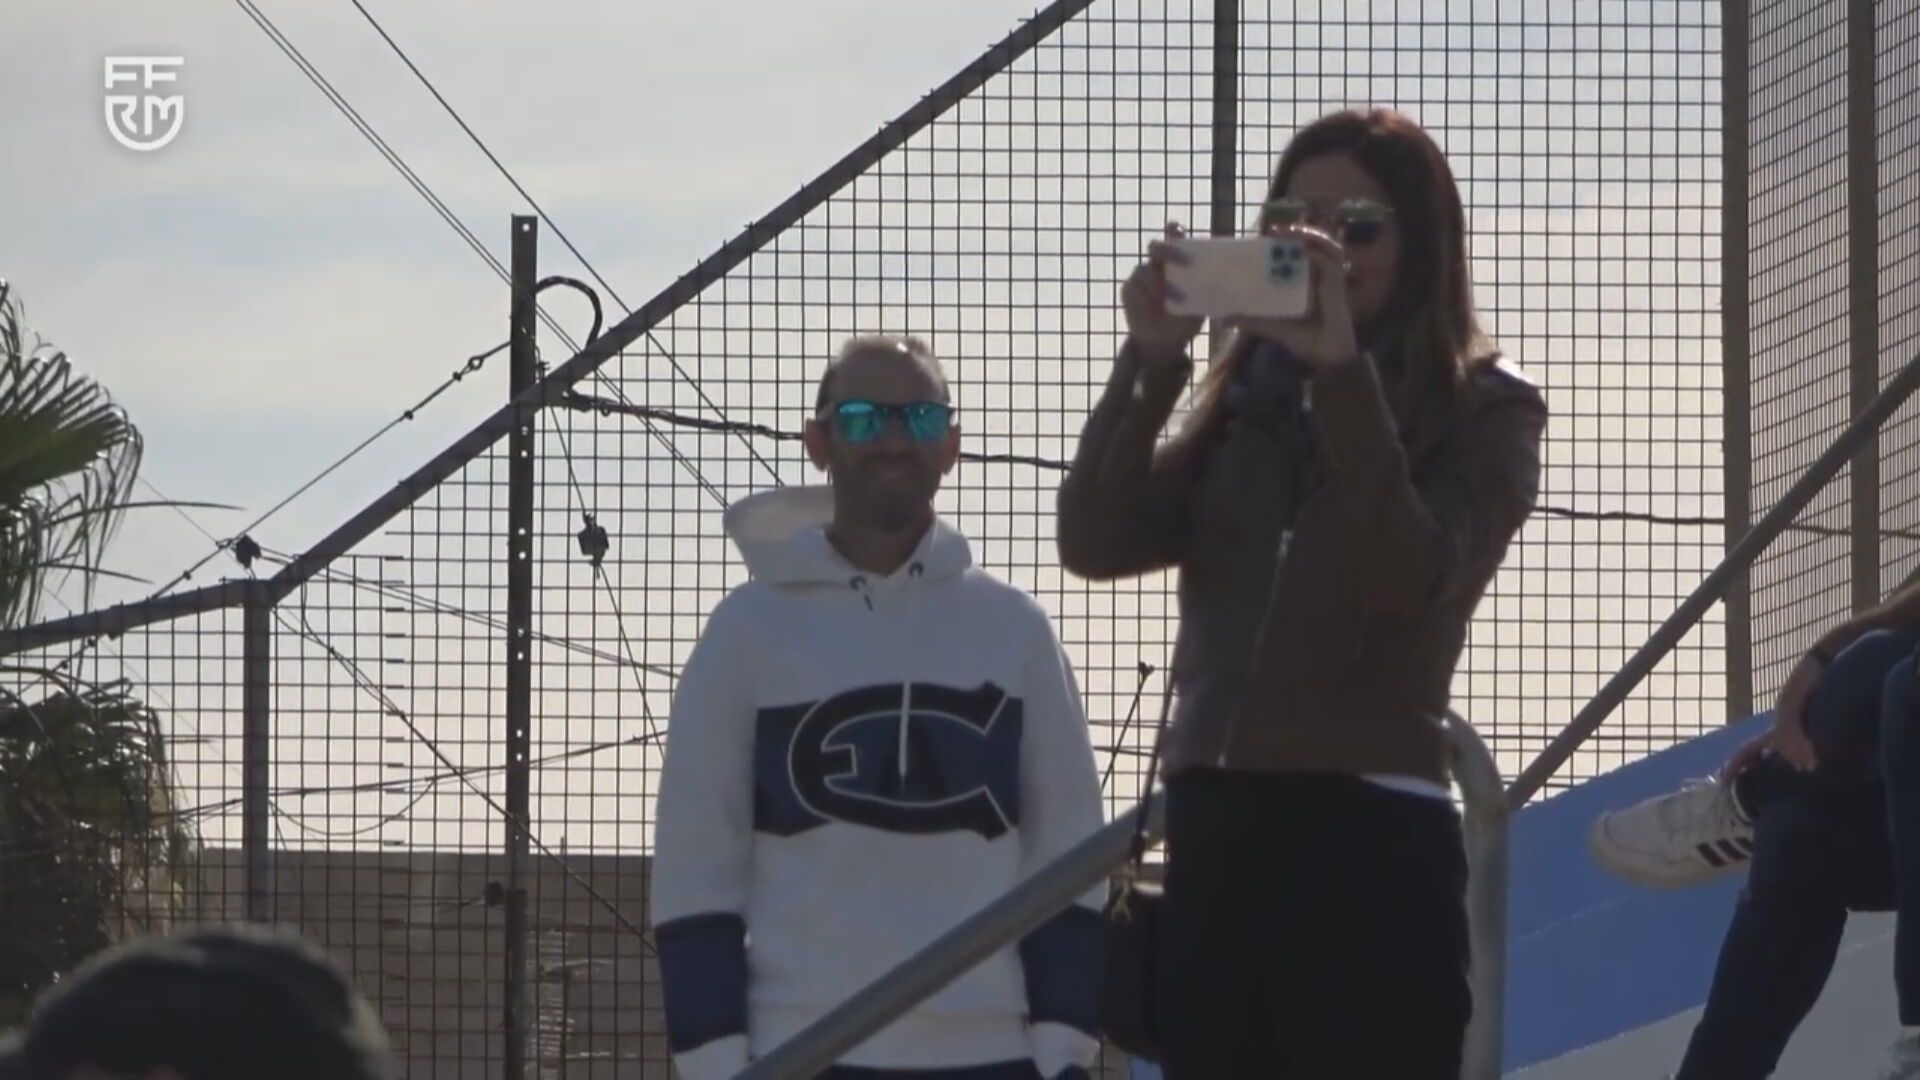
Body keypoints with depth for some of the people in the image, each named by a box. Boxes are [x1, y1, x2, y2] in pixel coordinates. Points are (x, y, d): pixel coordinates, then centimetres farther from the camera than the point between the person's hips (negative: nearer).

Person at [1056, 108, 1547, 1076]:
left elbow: (1412, 577, -16)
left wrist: (1342, 369, -22)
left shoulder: (1482, 410, 2)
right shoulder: (1247, 400, 16)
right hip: (1215, 832, 6)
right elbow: (1094, 541, 3)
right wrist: (1151, 360, -9)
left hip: (1371, 843, -6)